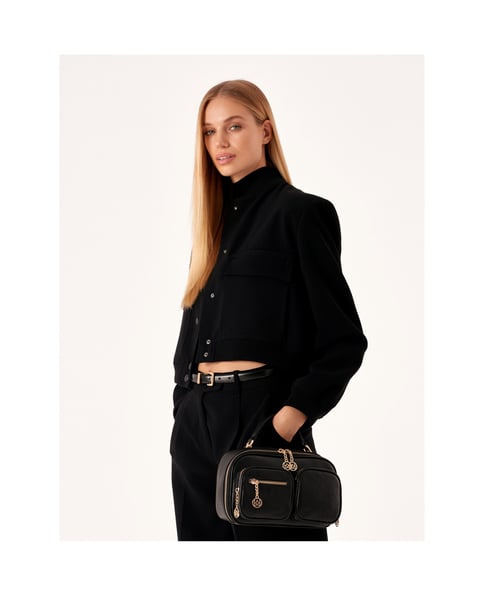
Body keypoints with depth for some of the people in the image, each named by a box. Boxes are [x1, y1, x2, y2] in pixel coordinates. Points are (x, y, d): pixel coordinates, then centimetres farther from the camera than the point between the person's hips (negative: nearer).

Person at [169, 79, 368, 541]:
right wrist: (186, 407, 8)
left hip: (260, 415, -7)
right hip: (196, 423, 7)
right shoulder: (217, 219, 16)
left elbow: (344, 339, -9)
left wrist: (294, 414, -19)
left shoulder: (297, 212, -5)